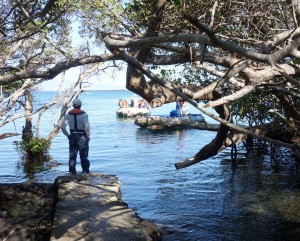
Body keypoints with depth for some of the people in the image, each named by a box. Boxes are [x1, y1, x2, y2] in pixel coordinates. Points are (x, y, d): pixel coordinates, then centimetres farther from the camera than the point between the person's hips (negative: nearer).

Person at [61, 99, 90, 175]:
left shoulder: (68, 115, 2)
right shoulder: (84, 114, -9)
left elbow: (63, 127, -4)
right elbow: (87, 127, -17)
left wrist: (68, 135, 5)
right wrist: (88, 137, -5)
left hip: (72, 137, 3)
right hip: (82, 137, -3)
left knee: (72, 156, 10)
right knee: (84, 156, 7)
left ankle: (72, 172, 10)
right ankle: (85, 172, 11)